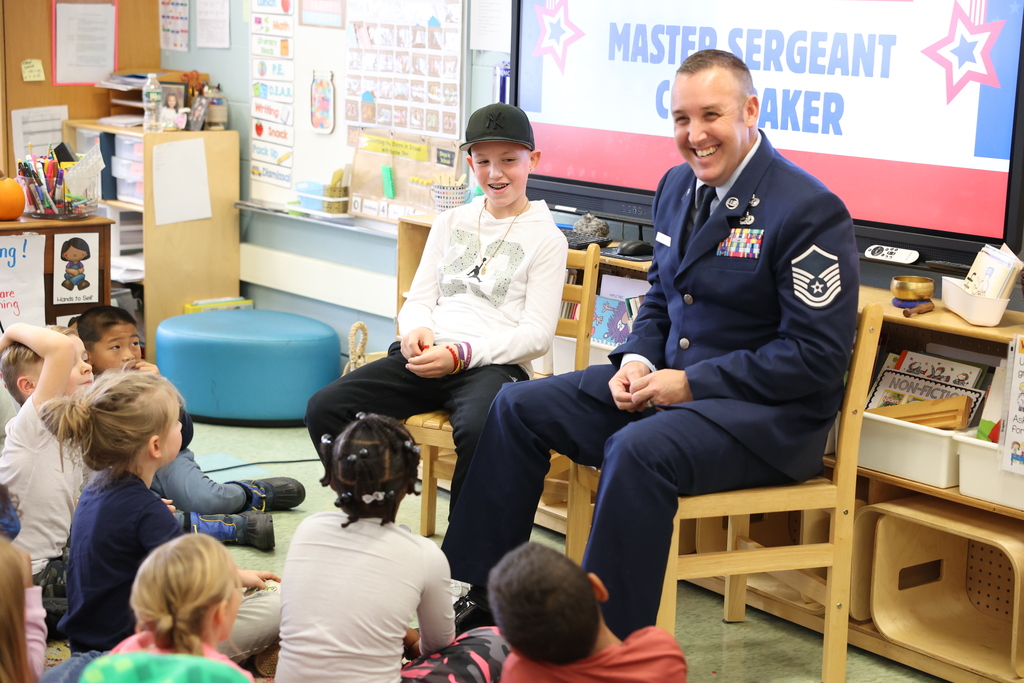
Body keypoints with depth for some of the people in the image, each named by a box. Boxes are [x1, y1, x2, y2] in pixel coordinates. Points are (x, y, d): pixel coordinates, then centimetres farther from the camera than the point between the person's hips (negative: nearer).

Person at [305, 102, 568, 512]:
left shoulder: (546, 239, 6)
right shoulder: (450, 224, 22)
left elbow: (537, 334, -2)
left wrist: (461, 354, -16)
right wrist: (417, 330, -6)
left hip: (493, 364, -5)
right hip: (426, 356, 5)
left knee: (478, 429, -40)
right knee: (324, 408, -19)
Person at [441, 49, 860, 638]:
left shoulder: (812, 212, -17)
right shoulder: (679, 187, 9)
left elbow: (817, 356, -19)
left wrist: (692, 384, -21)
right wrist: (637, 360, -2)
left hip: (770, 413, -8)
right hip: (668, 381, 9)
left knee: (638, 450, -35)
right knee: (518, 407, 3)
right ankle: (477, 591, 11)